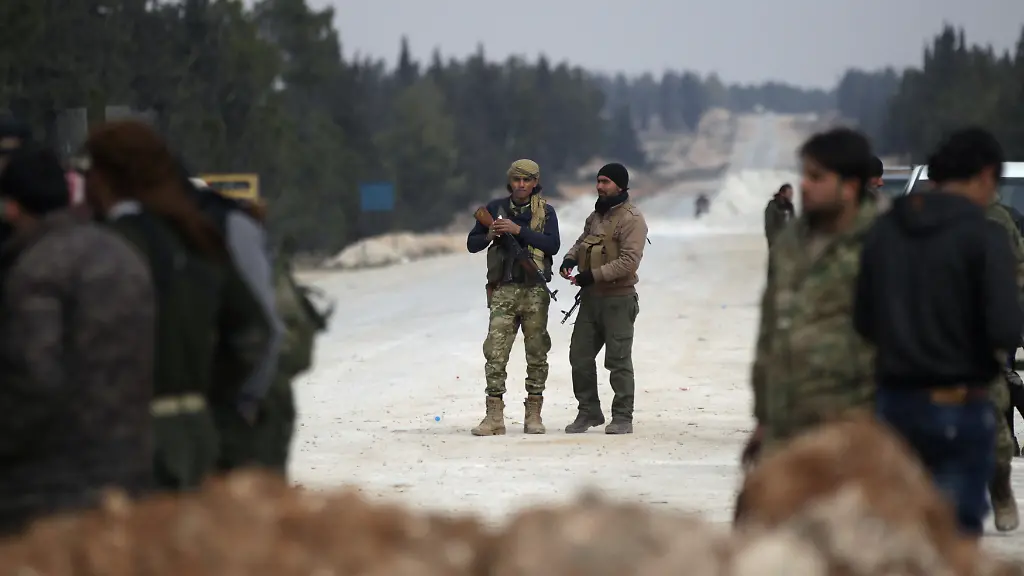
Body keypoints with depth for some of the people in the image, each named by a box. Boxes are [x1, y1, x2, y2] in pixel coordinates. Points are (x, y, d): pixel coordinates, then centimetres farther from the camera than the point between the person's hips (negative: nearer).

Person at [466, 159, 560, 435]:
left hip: (535, 291, 0)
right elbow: (472, 244, 12)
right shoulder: (496, 208, 8)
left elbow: (553, 245, -11)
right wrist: (491, 235, -9)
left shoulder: (545, 211, 4)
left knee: (537, 354, 4)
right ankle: (494, 417, -8)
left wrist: (518, 230, -17)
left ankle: (533, 415, 11)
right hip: (504, 290, 0)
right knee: (495, 353, -8)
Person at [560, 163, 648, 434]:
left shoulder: (631, 219, -13)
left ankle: (622, 418, 5)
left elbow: (629, 261, -21)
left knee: (618, 360, -2)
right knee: (580, 356, 9)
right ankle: (589, 412, 21)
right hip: (590, 298, 8)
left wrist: (594, 275, -24)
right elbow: (583, 241, 27)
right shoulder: (597, 215, 15)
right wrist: (570, 258, 4)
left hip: (617, 299, -8)